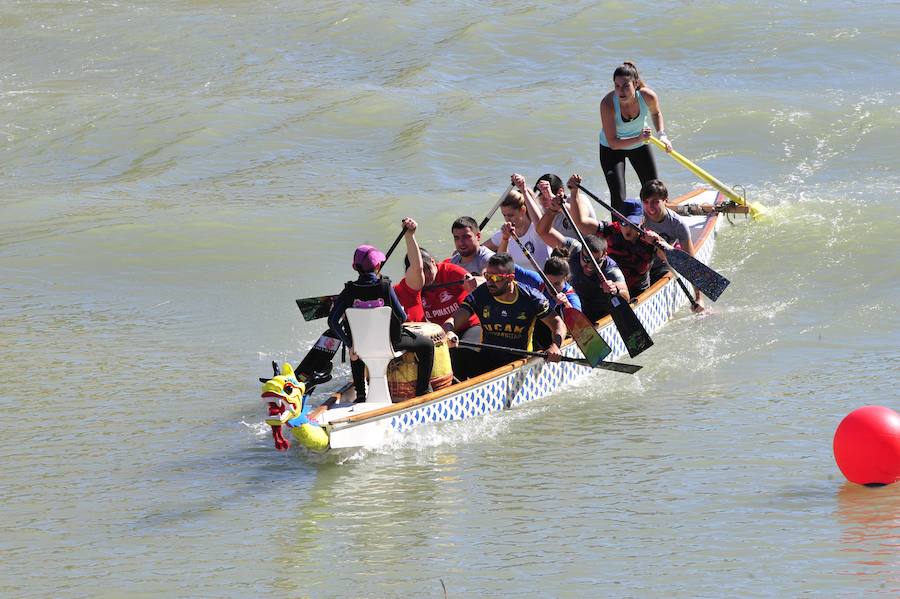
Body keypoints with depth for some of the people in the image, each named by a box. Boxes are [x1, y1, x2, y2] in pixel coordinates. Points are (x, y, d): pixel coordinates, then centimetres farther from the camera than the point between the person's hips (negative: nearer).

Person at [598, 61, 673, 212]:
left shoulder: (648, 96, -26)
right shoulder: (608, 104, -35)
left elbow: (656, 113, 2)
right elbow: (612, 143, -32)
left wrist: (662, 135, -12)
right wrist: (638, 139, -44)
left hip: (640, 144, 4)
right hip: (611, 149, -4)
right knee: (618, 198, -16)